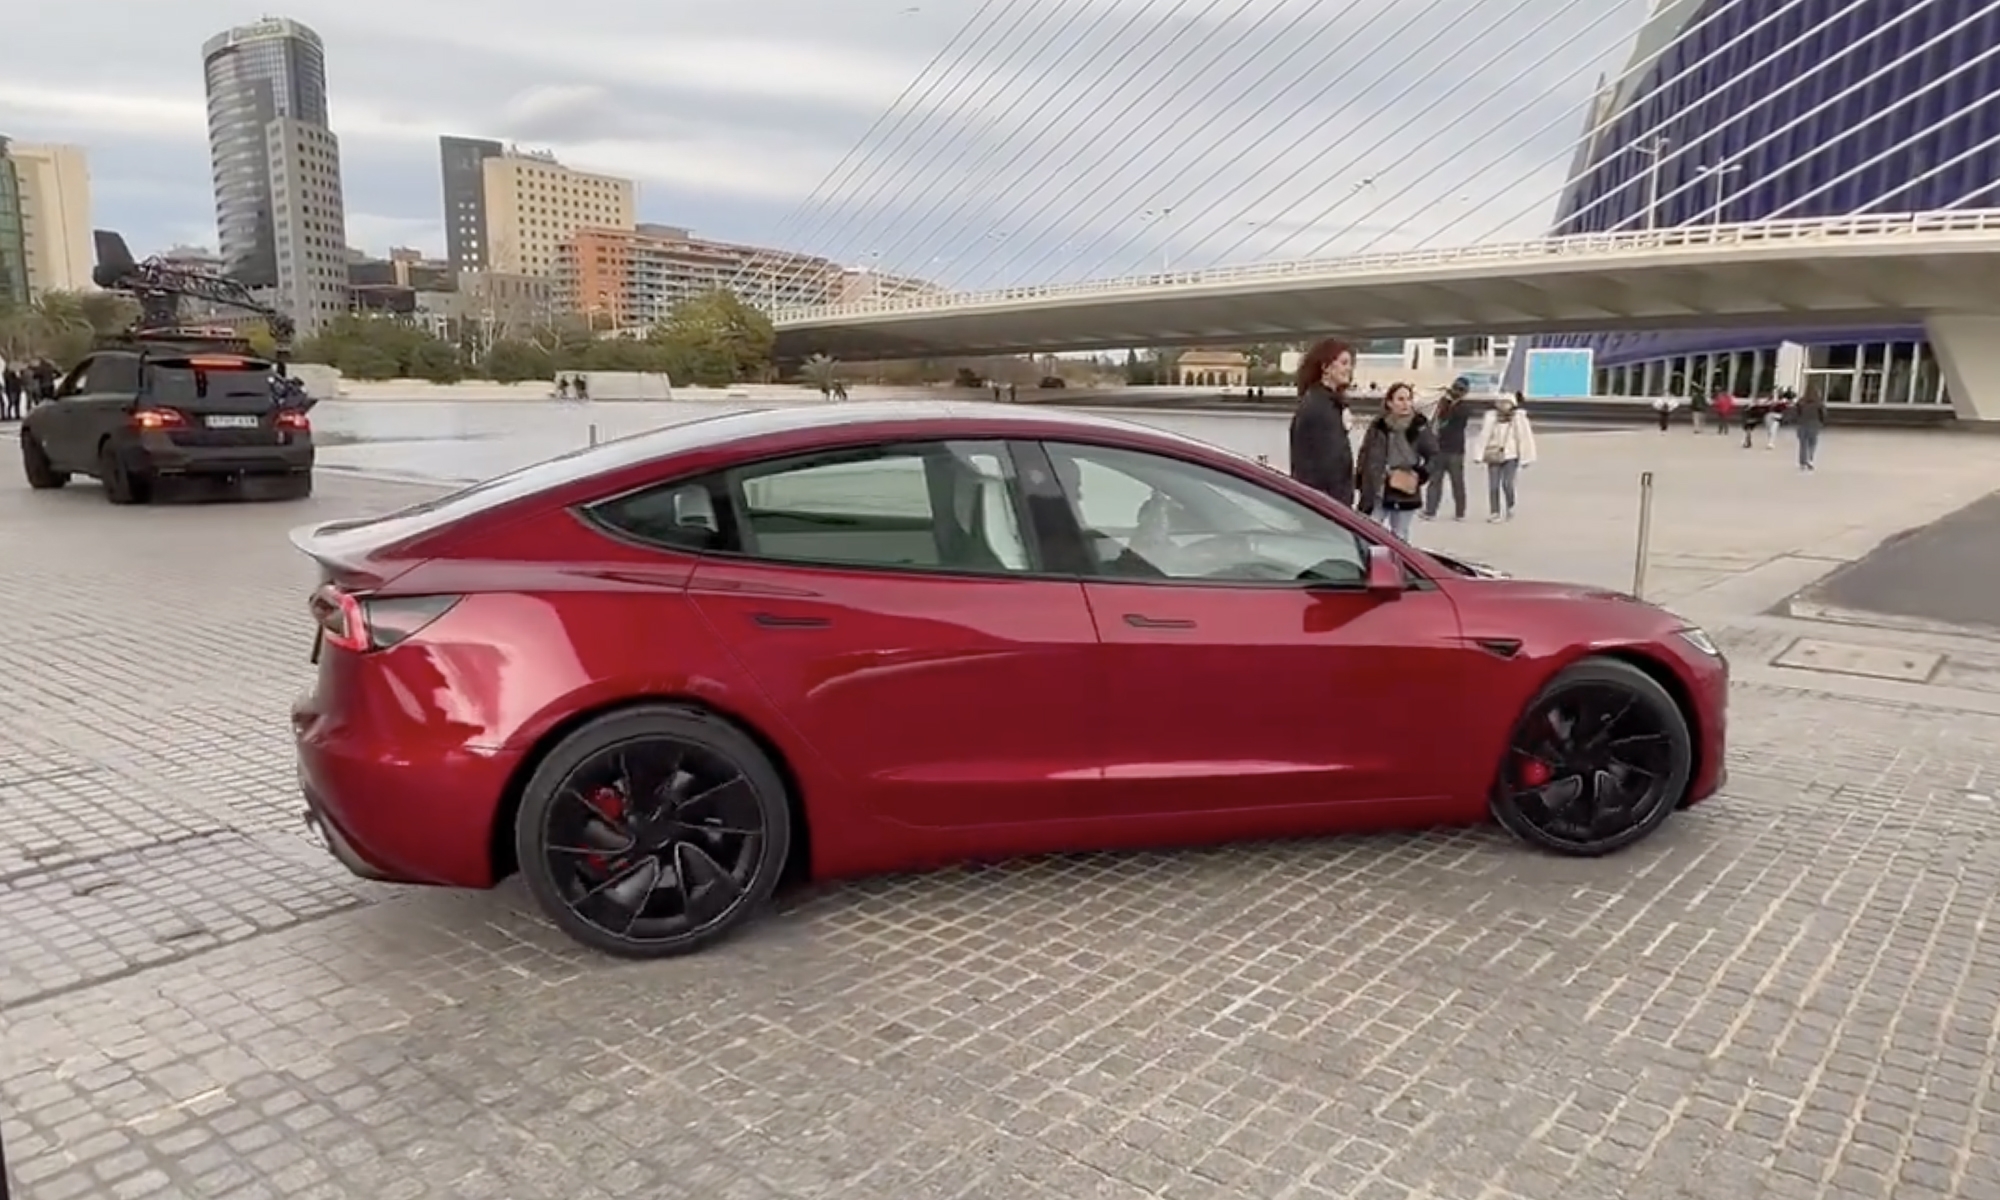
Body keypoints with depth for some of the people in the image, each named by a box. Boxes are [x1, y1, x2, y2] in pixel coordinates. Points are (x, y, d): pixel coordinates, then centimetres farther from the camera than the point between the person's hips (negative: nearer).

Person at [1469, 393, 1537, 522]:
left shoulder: (1518, 418, -3)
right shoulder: (1491, 418, 1)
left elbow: (1525, 438, 0)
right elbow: (1483, 436, -3)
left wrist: (1525, 458, -1)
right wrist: (1479, 455, -9)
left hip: (1511, 456, -2)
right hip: (1494, 456, 2)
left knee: (1507, 483, -13)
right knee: (1493, 486, -2)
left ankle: (1510, 508, 13)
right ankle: (1494, 512, 10)